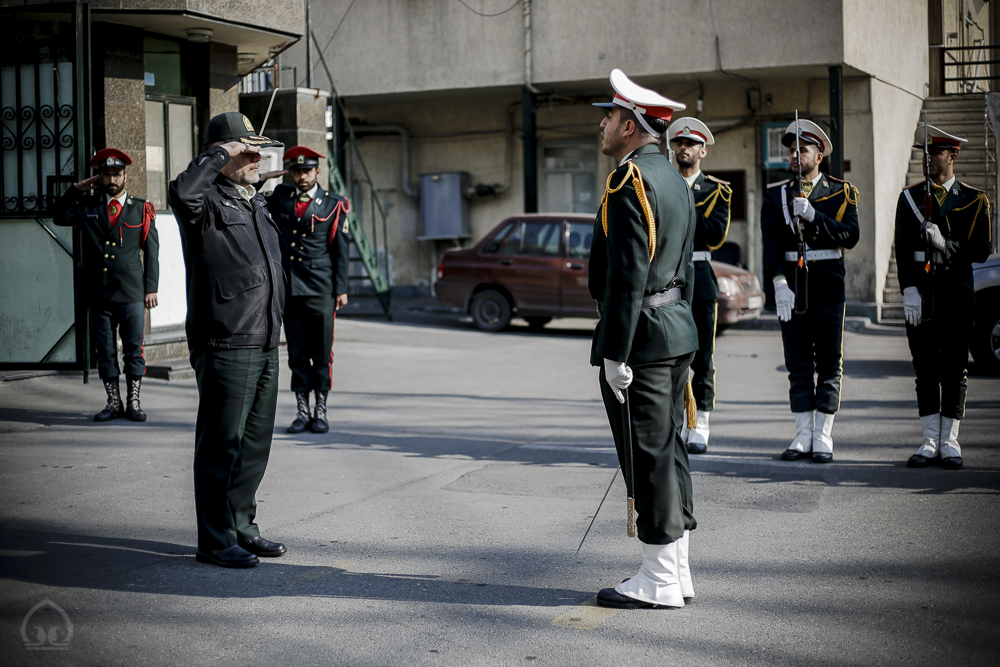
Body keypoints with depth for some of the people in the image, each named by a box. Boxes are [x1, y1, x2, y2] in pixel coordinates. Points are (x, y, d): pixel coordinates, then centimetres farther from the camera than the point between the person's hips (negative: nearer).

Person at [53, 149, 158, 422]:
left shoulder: (141, 209, 6)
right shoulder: (87, 207, 10)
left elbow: (151, 251, 6)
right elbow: (59, 217, 2)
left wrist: (151, 288, 0)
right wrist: (77, 189, -2)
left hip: (132, 293, -2)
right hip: (98, 294, 2)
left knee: (133, 349, 0)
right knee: (105, 350, 6)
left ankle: (133, 402, 8)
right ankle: (113, 403, 14)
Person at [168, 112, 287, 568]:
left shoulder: (256, 203, 19)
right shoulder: (207, 203, -8)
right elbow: (181, 192, -35)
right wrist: (219, 154, -20)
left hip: (265, 346, 9)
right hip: (226, 348, -9)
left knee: (255, 443, 15)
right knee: (222, 444, -2)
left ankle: (241, 526, 27)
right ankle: (215, 540, 6)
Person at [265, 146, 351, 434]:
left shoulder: (334, 205, 2)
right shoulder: (280, 197, 11)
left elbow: (341, 249, 2)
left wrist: (341, 289, -2)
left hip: (320, 289, -3)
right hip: (288, 288, 3)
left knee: (321, 352, 0)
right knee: (297, 353, 6)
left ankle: (321, 411, 9)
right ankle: (302, 411, 11)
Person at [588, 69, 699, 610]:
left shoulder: (630, 182, -15)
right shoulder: (674, 179, 15)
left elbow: (628, 276, -21)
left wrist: (615, 354, -20)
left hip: (641, 335, -10)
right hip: (678, 330, 10)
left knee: (648, 457, -4)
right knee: (667, 450, 14)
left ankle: (658, 581, 3)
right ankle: (676, 570, 21)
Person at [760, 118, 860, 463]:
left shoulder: (841, 192, 4)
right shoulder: (776, 195, 8)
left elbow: (850, 235, -9)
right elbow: (771, 243, -2)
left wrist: (812, 215, -20)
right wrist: (779, 283, -15)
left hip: (828, 288, -1)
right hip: (791, 288, 2)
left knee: (829, 364, 1)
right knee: (798, 366, 4)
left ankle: (823, 437, 6)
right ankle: (803, 435, 9)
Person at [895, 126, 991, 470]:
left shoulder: (973, 200, 4)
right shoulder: (910, 197, 8)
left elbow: (980, 251, -2)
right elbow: (902, 249, 2)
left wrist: (945, 244, -19)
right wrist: (909, 290, -8)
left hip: (958, 294, -1)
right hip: (921, 293, 1)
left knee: (954, 369, 1)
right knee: (925, 368, 3)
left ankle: (950, 442, 9)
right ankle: (930, 442, 10)